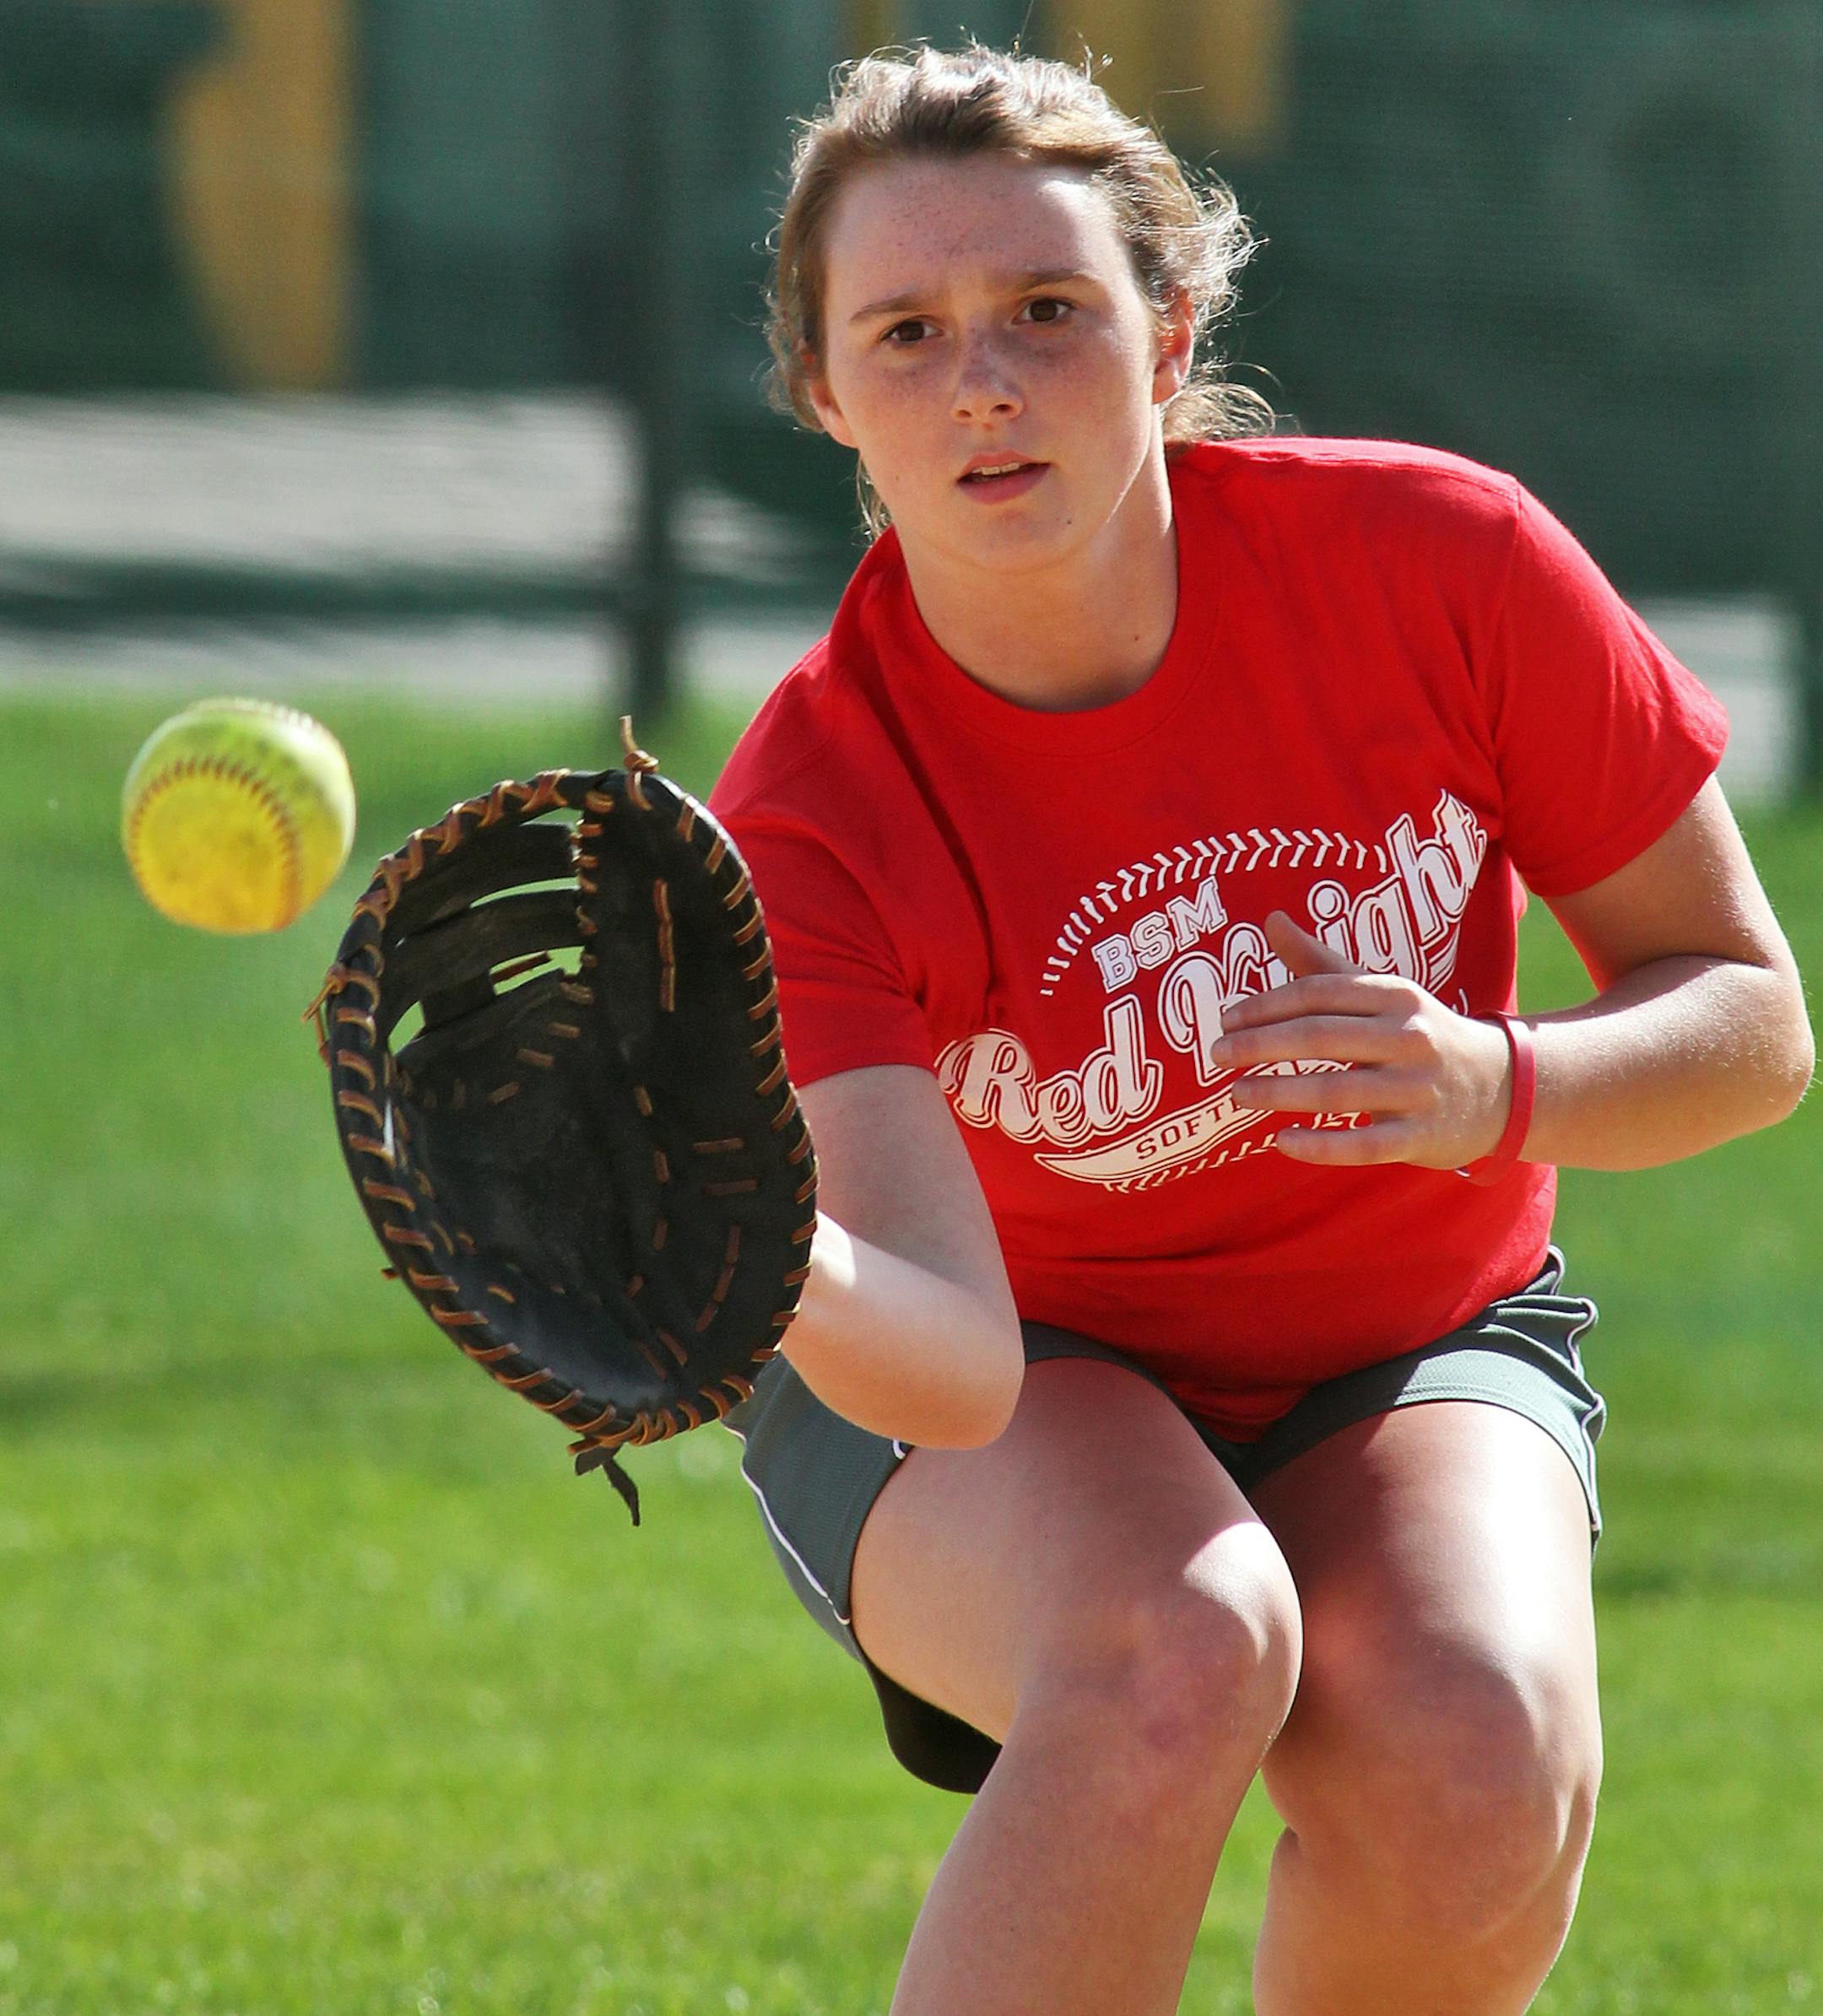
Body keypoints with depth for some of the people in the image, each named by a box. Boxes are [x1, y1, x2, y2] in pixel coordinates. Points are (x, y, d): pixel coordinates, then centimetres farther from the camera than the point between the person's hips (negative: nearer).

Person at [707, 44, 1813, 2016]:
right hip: (1017, 1390, -2)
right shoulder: (805, 831, -24)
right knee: (1174, 1652, -38)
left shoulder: (1434, 561, -19)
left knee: (1473, 1763, -32)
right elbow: (954, 1361, -37)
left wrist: (1498, 1091, -30)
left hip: (1414, 1356, 2)